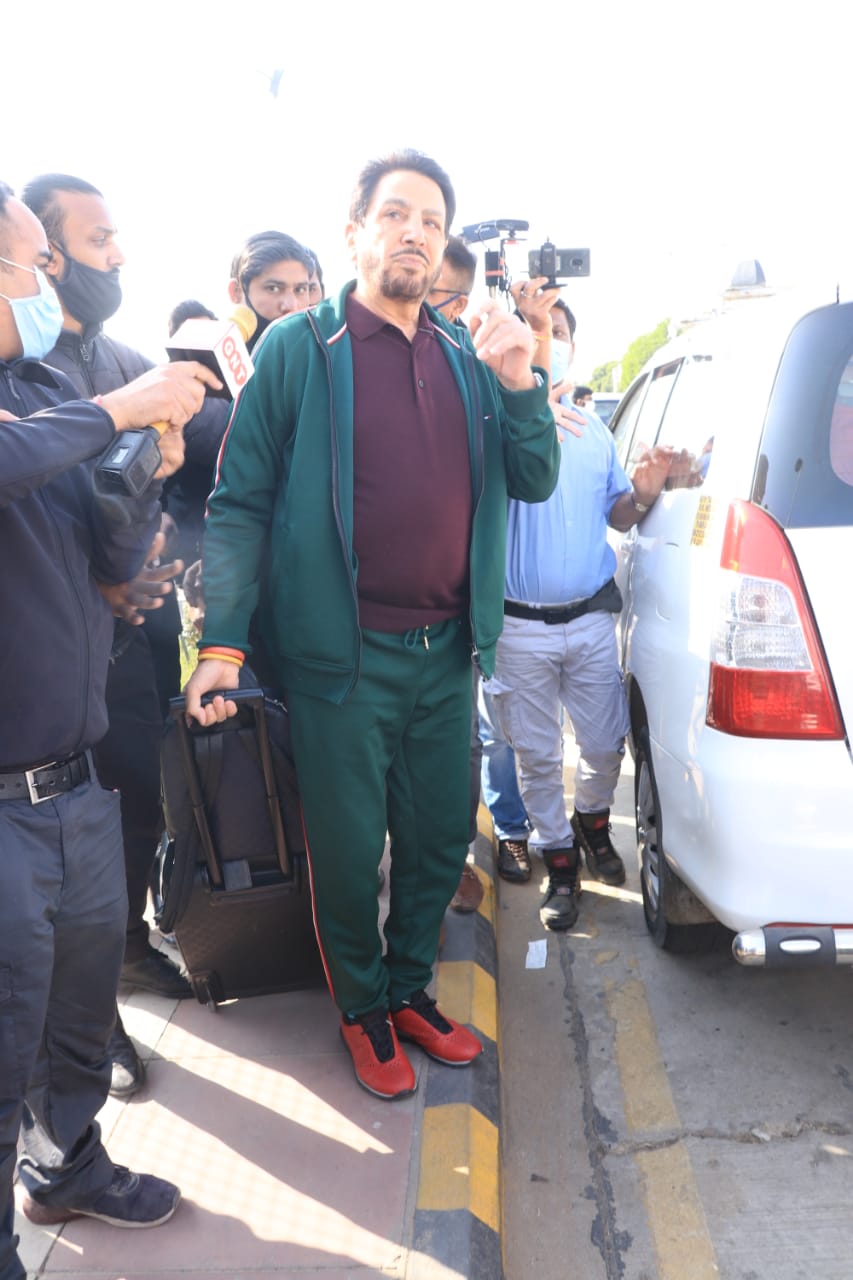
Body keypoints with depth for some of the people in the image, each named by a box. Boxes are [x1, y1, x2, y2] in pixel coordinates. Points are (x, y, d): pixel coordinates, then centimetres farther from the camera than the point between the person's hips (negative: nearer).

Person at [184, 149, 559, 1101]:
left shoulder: (466, 358, 10)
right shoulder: (299, 349, -4)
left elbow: (534, 483, 10)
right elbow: (240, 502, -7)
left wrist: (518, 384, -6)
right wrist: (223, 639, -15)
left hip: (447, 650, 5)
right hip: (342, 655, -4)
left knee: (440, 840, 16)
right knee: (348, 851, 9)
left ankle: (410, 988, 40)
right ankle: (362, 1010, 34)